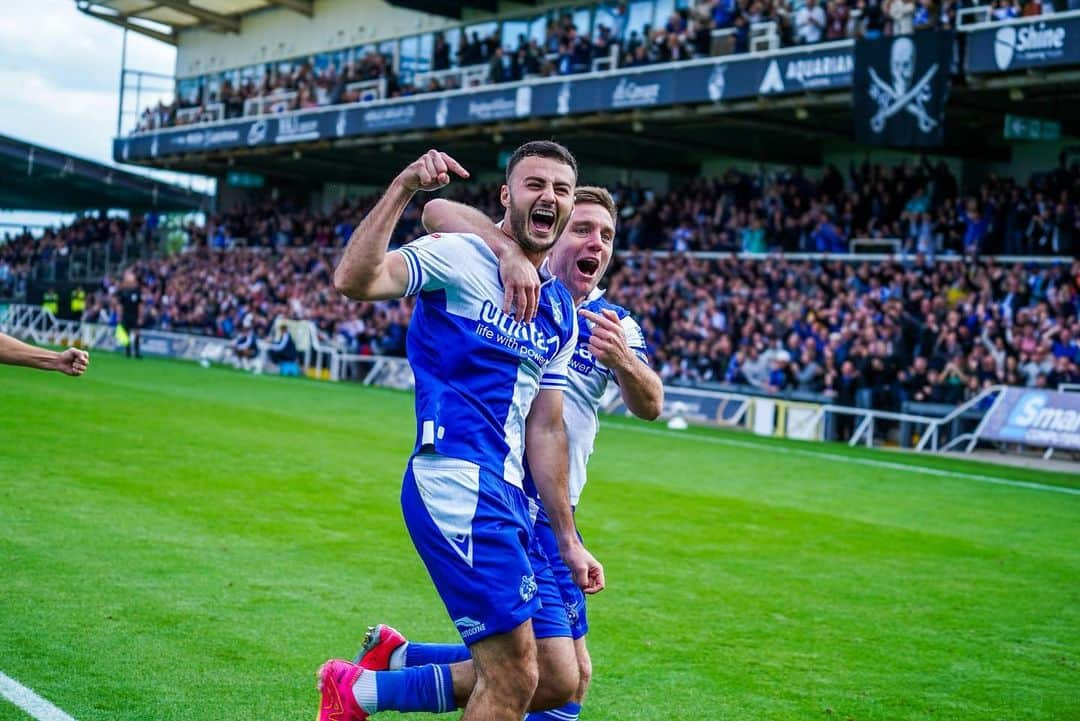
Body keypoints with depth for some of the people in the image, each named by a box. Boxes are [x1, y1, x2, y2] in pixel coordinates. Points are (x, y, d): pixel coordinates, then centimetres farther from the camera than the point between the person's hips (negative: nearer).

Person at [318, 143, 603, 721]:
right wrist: (402, 188, -26)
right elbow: (353, 281, -20)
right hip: (456, 477, -8)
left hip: (507, 497, 9)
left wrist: (568, 541, 19)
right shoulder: (458, 257, -3)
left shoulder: (561, 311, 18)